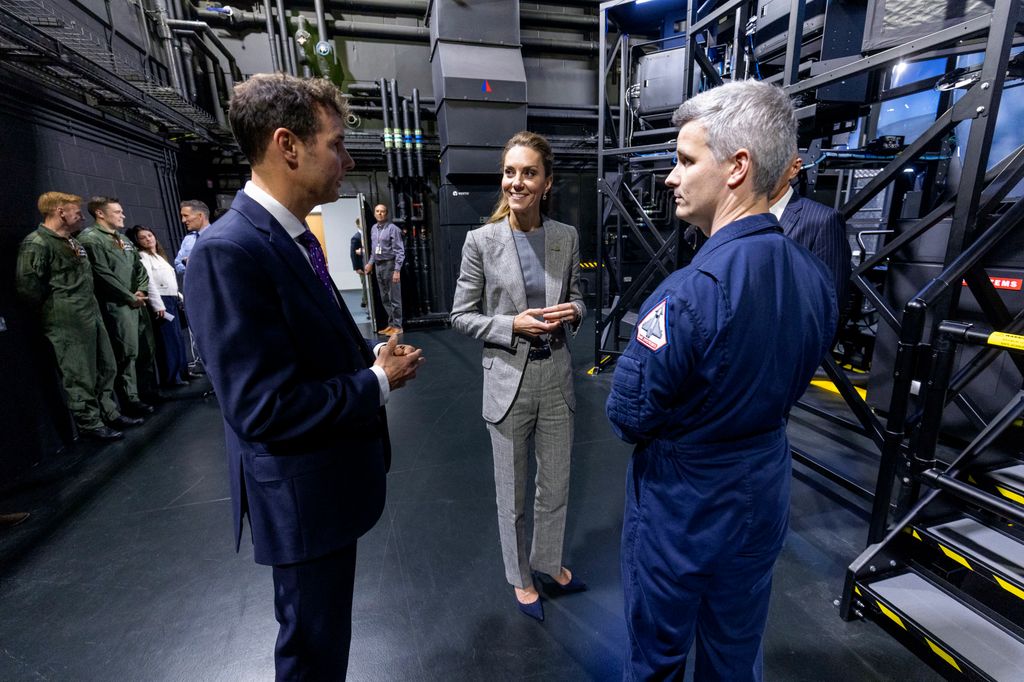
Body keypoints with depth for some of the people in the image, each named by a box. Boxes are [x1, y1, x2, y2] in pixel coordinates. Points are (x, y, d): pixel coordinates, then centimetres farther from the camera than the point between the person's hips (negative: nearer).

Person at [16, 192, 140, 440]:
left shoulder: (72, 242, 18)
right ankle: (89, 423, 10)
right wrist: (56, 310, -6)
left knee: (106, 368, 14)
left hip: (92, 315, 9)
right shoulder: (36, 243, -11)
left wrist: (92, 305, 14)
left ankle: (110, 413, 26)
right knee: (79, 375, -1)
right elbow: (28, 285, -17)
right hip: (68, 323, -9)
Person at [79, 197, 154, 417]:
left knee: (146, 349, 11)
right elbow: (103, 274, -15)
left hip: (136, 303, 8)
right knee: (127, 353, -8)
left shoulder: (123, 240, 19)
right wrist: (130, 297, -11)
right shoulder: (91, 239, -7)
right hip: (115, 304, -8)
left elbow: (140, 268, 18)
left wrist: (141, 291, 1)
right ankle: (130, 400, -2)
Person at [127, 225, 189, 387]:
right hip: (161, 302, -8)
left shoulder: (159, 255, 20)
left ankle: (182, 372, 19)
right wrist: (158, 305, -21)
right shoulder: (142, 257, -6)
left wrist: (178, 297, 15)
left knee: (178, 338, 11)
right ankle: (171, 377, -3)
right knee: (168, 340, -7)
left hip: (172, 300, 8)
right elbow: (149, 282, -15)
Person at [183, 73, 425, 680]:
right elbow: (265, 409, -29)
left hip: (332, 477, 9)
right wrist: (378, 384, -18)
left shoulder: (297, 237, 4)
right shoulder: (229, 251, -26)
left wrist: (373, 354, -3)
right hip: (303, 495, -9)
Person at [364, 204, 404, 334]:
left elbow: (399, 251, -14)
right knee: (384, 298, 12)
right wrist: (370, 263, 13)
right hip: (378, 265, 8)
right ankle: (391, 324, 22)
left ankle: (397, 326, 5)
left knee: (394, 297, -2)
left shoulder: (392, 228, -10)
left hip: (390, 265, -7)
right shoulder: (373, 228, 12)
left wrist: (397, 270, -19)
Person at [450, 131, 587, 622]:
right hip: (508, 379, -3)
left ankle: (549, 565, 48)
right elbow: (461, 316, -4)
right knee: (513, 494, 15)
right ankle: (520, 578, 42)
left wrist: (572, 312, -11)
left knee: (556, 486, 19)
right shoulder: (481, 241, -8)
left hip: (555, 377, 3)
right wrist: (512, 326, -18)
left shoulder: (566, 237, 0)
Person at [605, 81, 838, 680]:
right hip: (765, 495, 7)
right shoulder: (816, 275, -7)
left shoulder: (691, 291, -32)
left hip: (682, 503, -6)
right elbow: (787, 385, 5)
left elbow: (628, 416, -21)